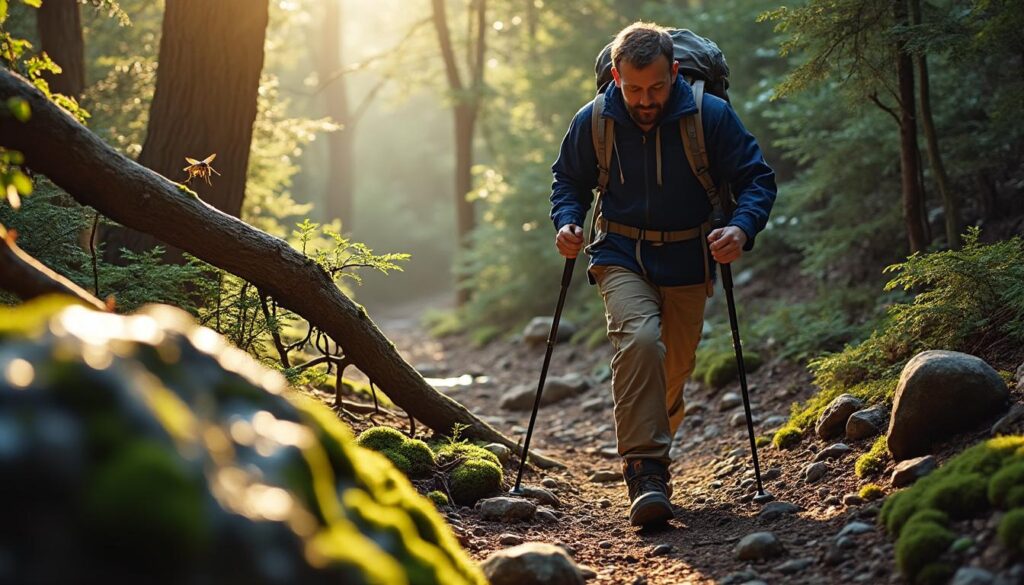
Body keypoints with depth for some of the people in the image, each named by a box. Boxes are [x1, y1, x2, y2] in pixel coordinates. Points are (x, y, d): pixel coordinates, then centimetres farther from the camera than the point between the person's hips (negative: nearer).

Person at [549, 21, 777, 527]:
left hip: (687, 262, 1)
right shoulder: (592, 122, -8)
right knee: (639, 340, -28)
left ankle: (648, 451, 39)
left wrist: (742, 228, -24)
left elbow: (757, 178, -4)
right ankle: (645, 471, -26)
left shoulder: (711, 116, -12)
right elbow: (568, 180, 10)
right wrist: (566, 221, -10)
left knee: (675, 367, 10)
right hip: (621, 257, -1)